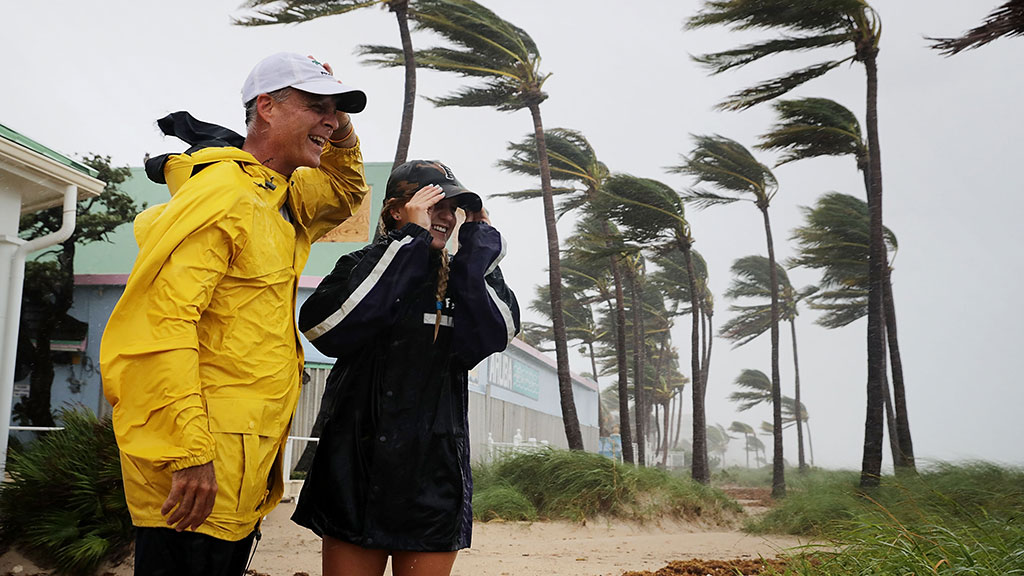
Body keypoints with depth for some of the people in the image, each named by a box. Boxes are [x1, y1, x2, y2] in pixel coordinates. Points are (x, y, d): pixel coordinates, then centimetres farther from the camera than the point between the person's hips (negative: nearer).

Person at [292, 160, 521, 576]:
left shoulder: (468, 278, 11)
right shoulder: (362, 267, 6)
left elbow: (492, 333, -10)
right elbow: (324, 327, -16)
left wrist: (479, 239, -4)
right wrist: (410, 236, -12)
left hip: (434, 478, 1)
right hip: (356, 471, -1)